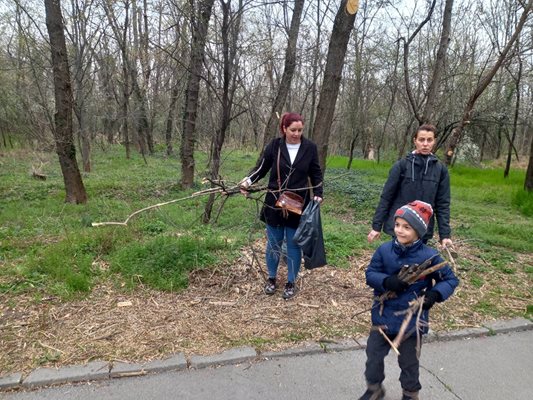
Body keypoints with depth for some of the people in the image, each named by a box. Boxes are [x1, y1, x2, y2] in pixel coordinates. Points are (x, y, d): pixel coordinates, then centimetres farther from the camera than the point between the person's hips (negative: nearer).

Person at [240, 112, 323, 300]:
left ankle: (291, 283, 25)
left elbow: (316, 173, 7)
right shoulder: (274, 146, -4)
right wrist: (249, 180, -19)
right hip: (275, 204, 0)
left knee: (294, 245, 9)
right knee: (273, 244, 11)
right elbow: (261, 167, -1)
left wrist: (318, 194, -4)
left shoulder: (310, 148, -2)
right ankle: (272, 279, 31)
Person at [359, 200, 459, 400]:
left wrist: (434, 295, -22)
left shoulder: (429, 256, -16)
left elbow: (450, 279, -5)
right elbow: (370, 273, -6)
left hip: (412, 320, -2)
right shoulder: (384, 250, -11)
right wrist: (387, 281, -26)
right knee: (373, 354, 16)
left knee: (409, 361, 18)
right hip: (383, 315, 3)